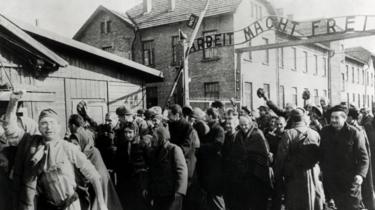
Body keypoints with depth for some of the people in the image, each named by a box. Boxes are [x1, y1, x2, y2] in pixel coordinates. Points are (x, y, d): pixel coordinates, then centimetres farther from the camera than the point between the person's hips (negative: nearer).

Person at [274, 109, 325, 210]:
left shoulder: (288, 134, -11)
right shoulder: (315, 134, 1)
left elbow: (281, 157, -10)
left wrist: (278, 176, -1)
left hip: (295, 176, -4)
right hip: (314, 176, 4)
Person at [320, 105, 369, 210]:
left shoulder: (354, 133, -8)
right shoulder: (325, 132, 4)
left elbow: (363, 157, -9)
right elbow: (320, 153, 11)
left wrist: (361, 174, -21)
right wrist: (320, 169, 4)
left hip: (350, 180, -3)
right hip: (330, 179, 4)